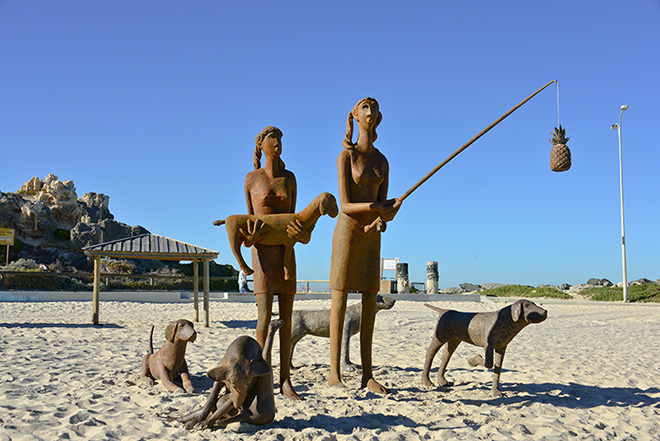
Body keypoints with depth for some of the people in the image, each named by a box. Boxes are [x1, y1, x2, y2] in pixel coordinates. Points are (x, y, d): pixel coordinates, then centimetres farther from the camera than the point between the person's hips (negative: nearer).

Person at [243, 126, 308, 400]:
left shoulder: (289, 178, 10)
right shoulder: (251, 179, 2)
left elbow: (291, 216, 10)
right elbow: (250, 217, 8)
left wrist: (297, 231, -12)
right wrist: (246, 235, -12)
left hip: (286, 252, 4)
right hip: (263, 251, -4)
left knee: (286, 317, 2)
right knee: (265, 316, -14)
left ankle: (285, 380, 8)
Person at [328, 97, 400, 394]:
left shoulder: (382, 161, 12)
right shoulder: (346, 156, -6)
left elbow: (384, 205, 6)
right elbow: (345, 205, -13)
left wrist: (384, 217, -18)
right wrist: (374, 206, -29)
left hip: (372, 235, 6)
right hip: (348, 230, -6)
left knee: (370, 303, 4)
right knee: (340, 300, -5)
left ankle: (367, 374, 10)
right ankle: (334, 373, 1)